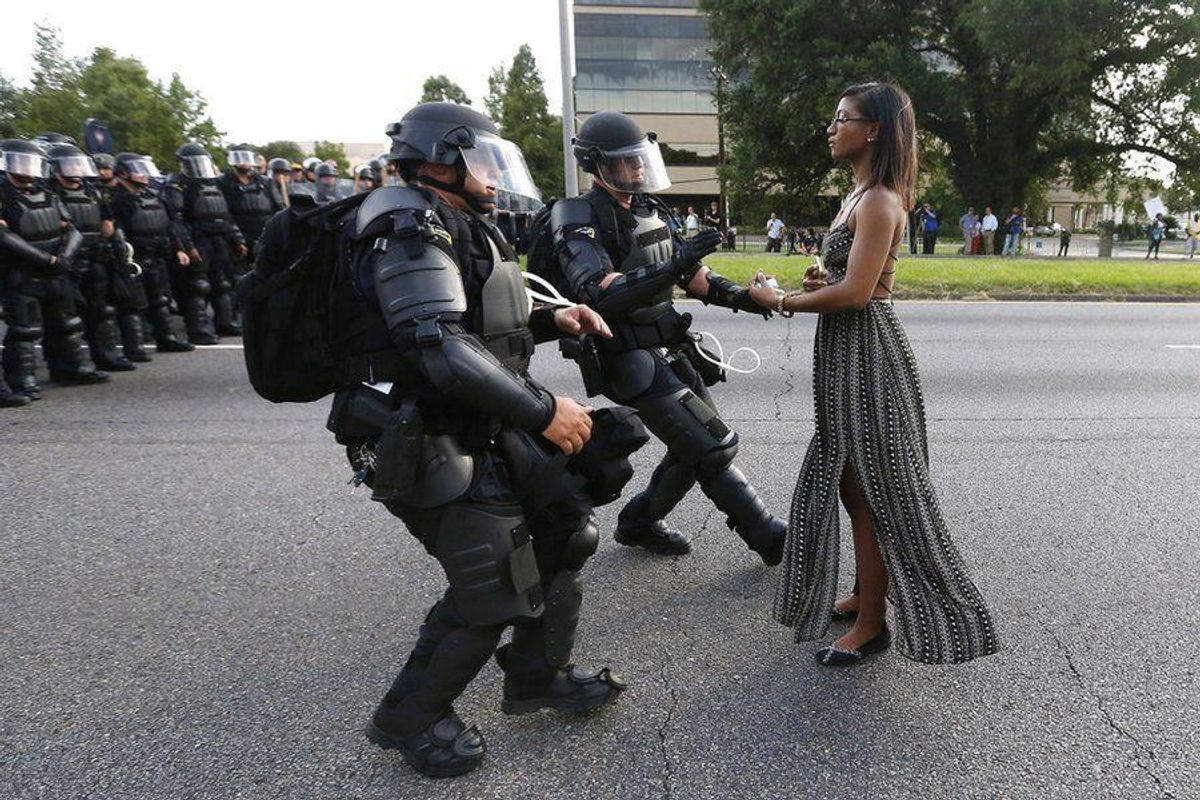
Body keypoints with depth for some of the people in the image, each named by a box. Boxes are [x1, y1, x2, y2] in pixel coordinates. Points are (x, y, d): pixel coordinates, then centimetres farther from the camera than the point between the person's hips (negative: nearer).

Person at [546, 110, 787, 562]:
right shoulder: (579, 222, -13)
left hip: (671, 351, 9)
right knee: (714, 448, -7)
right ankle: (770, 538, 8)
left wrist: (740, 296, 2)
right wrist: (674, 266, -36)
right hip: (634, 363, -9)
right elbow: (601, 295, -29)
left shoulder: (649, 211, 12)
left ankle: (638, 523, 29)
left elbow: (690, 276, 17)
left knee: (697, 447, 13)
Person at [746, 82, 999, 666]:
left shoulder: (878, 201, -16)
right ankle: (864, 593, 34)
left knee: (870, 488, 0)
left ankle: (872, 623, 14)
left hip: (866, 351, -10)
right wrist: (820, 281, 2)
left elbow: (856, 292, -24)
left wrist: (781, 301, -14)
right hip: (846, 353, 10)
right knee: (849, 481, 18)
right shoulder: (861, 195, 15)